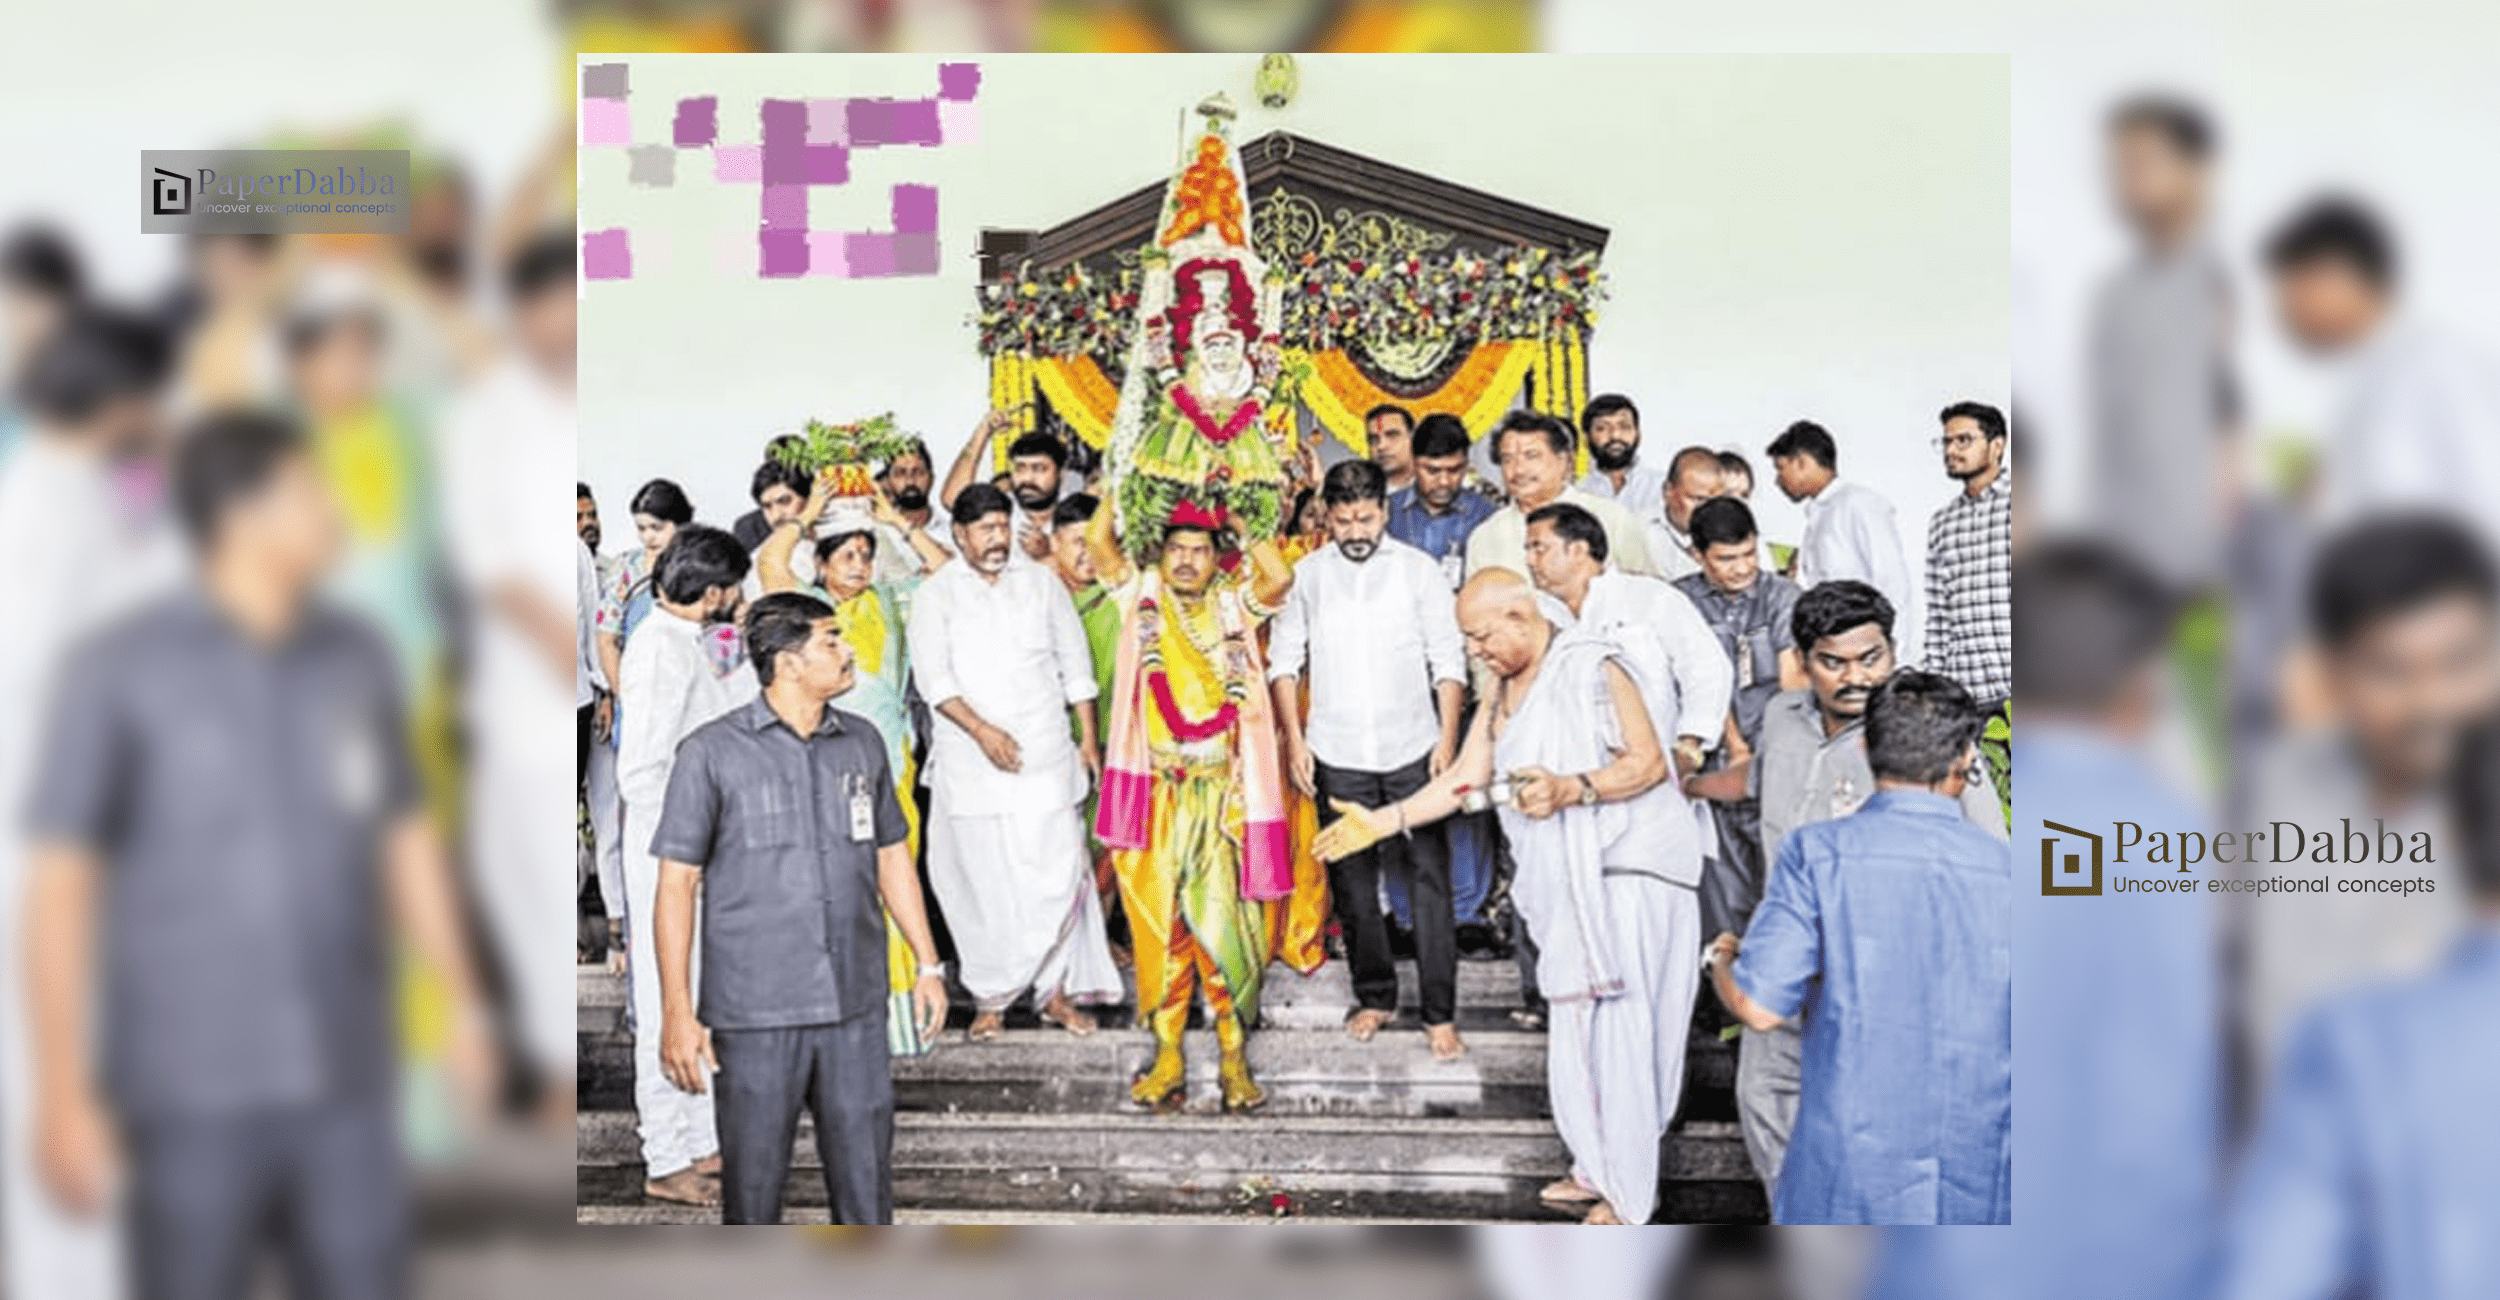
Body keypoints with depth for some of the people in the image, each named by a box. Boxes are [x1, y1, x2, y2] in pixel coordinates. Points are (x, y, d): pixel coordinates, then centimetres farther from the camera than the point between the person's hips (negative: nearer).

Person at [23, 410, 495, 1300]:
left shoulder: (356, 658, 4)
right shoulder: (120, 672, -8)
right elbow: (60, 883, -7)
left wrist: (460, 999, 16)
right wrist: (64, 1094, -9)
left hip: (346, 1084, 4)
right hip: (191, 1093, -3)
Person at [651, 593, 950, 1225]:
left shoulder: (862, 743, 9)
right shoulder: (712, 752, -5)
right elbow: (677, 885, -5)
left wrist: (928, 962, 15)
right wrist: (677, 1012, -10)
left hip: (856, 1007, 4)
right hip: (754, 1013, -4)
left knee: (866, 1177, 9)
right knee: (754, 1181, 5)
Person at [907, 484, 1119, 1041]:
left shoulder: (1041, 582, 10)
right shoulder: (937, 594, 2)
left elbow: (1075, 663, 13)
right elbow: (932, 676, -7)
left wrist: (1089, 737, 8)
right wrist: (981, 729, -19)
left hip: (1047, 754, 2)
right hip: (971, 762, -2)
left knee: (1059, 874, -2)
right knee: (982, 880, 0)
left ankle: (1055, 989, 10)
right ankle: (990, 999, 12)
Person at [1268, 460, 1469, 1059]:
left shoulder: (1417, 569, 0)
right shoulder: (1309, 573, 3)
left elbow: (1448, 661, 1)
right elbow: (1284, 659, 9)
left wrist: (1449, 739, -6)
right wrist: (1294, 739, 1)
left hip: (1412, 751, -2)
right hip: (1338, 756, 2)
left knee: (1429, 877, -4)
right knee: (1352, 881, 8)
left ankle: (1440, 1014, 0)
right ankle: (1375, 998, 23)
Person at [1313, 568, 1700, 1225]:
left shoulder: (1594, 668, -12)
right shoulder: (1506, 689, 15)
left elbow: (1649, 761, -18)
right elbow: (1464, 777, 17)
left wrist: (1569, 789, -31)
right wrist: (1383, 820, 10)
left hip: (1627, 868, -8)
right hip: (1567, 876, 8)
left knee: (1622, 1023, -6)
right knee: (1575, 1024, 9)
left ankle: (1630, 1190, 0)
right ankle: (1598, 1165, 20)